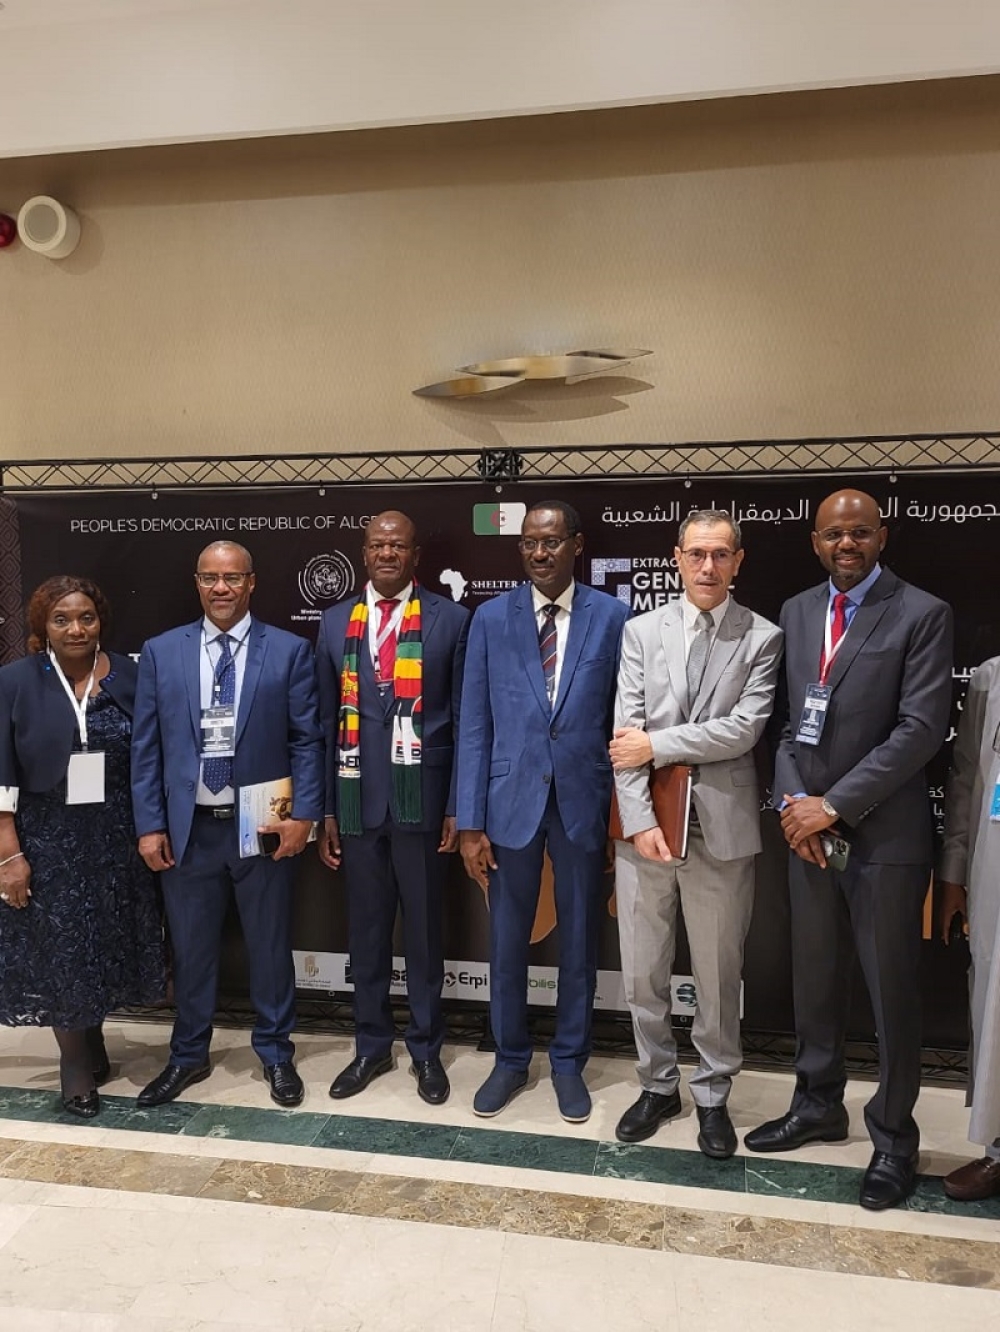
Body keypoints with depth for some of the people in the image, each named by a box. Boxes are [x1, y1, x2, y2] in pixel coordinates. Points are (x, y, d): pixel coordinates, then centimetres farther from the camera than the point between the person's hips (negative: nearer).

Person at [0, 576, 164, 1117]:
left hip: (114, 836, 2)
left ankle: (90, 1042, 39)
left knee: (106, 944, 14)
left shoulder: (127, 676, -3)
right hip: (47, 837, -1)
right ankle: (76, 1062, 31)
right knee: (60, 950, 11)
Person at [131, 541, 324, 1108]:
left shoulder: (290, 650, -2)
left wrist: (304, 814, -10)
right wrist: (150, 825, 0)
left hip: (264, 825, -1)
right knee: (191, 948, 16)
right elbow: (146, 746, 4)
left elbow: (307, 740, -3)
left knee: (271, 945, 12)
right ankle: (189, 1056, 36)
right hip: (189, 827, 2)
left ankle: (276, 1054, 32)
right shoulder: (161, 652, 3)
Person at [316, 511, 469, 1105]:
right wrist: (327, 808, 5)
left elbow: (464, 718, -1)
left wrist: (458, 806, -5)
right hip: (358, 798, 3)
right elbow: (328, 720, 9)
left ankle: (426, 1049, 29)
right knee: (366, 929, 14)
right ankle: (372, 1045, 32)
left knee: (424, 930, 11)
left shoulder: (450, 619, -1)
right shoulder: (337, 622, 8)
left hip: (422, 798, -2)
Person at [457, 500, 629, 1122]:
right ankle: (511, 1060, 34)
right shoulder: (491, 618, 0)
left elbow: (622, 719, 1)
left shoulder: (612, 616, -1)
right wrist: (471, 821, -4)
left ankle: (569, 1063, 33)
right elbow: (474, 725, -1)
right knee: (508, 941, 12)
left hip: (584, 799, 0)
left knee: (580, 940, 13)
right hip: (511, 799, 1)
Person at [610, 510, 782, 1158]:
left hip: (721, 830, -2)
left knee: (719, 974, 12)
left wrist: (656, 745, -11)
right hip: (644, 826, 2)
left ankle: (713, 1095, 33)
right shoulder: (641, 631, 5)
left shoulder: (762, 638, -1)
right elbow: (625, 735, -2)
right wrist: (640, 819, -10)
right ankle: (659, 1086, 35)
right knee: (642, 972, 13)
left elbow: (743, 730, -12)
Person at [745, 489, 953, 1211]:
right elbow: (788, 719, 9)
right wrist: (793, 802, -5)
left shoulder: (922, 615, -7)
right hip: (809, 829, 5)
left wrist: (834, 805, -16)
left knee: (892, 988, 8)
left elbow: (921, 729, -14)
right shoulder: (796, 612, 9)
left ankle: (893, 1136, 27)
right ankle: (818, 1105, 36)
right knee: (815, 980, 16)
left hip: (885, 833, -4)